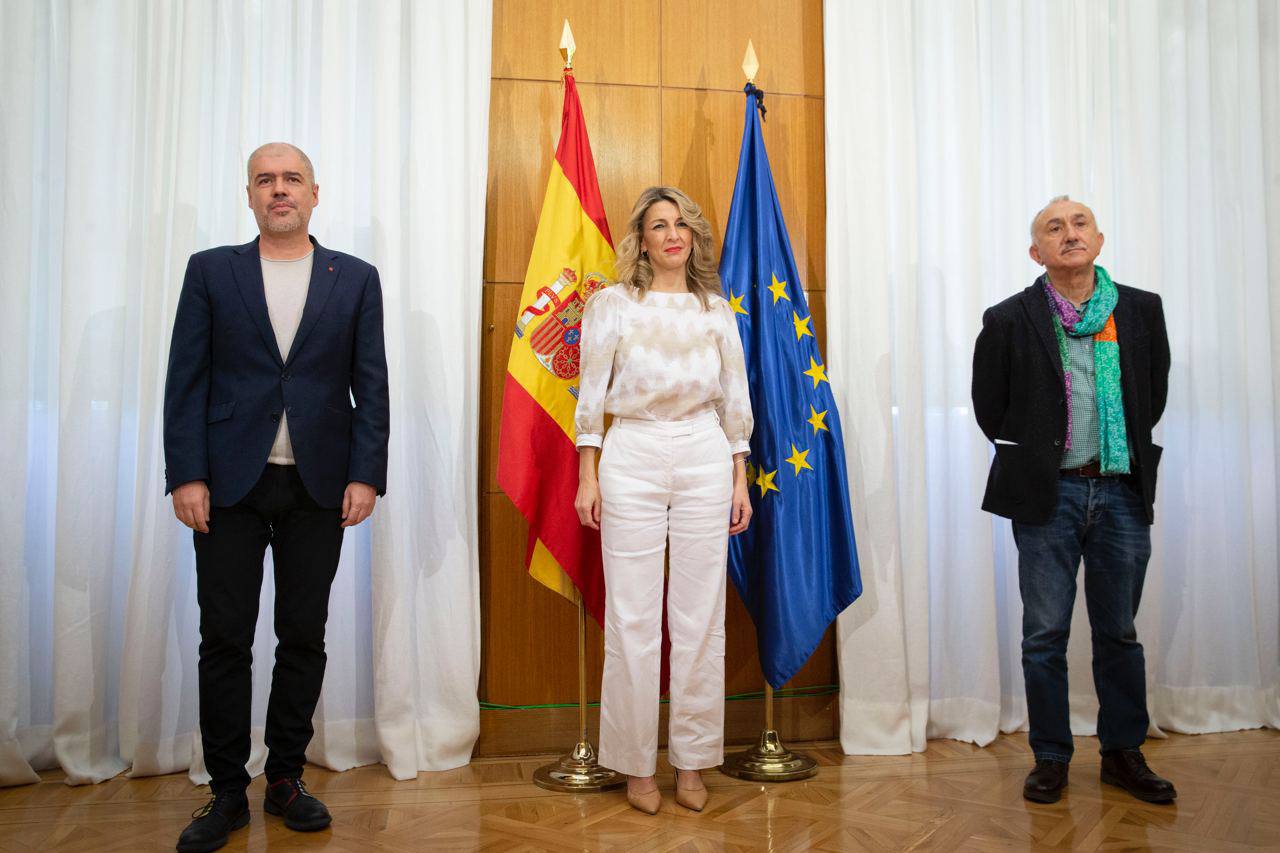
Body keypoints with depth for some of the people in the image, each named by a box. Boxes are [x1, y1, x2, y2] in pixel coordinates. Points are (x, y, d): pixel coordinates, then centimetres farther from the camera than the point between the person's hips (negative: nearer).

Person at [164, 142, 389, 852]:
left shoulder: (356, 280, 8)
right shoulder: (210, 271, 8)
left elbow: (371, 385, 3)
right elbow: (186, 380, 3)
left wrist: (366, 475, -6)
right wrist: (186, 475, -6)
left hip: (319, 487, 0)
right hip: (231, 482, 0)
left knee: (304, 638, 7)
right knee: (224, 639, 5)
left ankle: (286, 779, 23)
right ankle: (227, 792, 19)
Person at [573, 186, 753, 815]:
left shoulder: (716, 310, 10)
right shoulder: (613, 304, 3)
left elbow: (735, 399, 11)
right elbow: (591, 393, 1)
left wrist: (740, 480, 8)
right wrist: (587, 476, -3)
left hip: (704, 458, 2)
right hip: (632, 457, -2)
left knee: (701, 616, 6)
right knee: (633, 617, 2)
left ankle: (692, 762, 20)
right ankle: (636, 763, 17)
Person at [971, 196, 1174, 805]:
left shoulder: (1142, 310, 5)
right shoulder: (1009, 320, -2)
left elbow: (1155, 394, 14)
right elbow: (990, 407, 4)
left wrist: (1127, 456, 10)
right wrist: (1032, 461, 5)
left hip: (1122, 492, 2)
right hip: (1047, 496, -2)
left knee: (1119, 632, 12)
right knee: (1045, 635, 4)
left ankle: (1123, 753, 27)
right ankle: (1051, 758, 18)